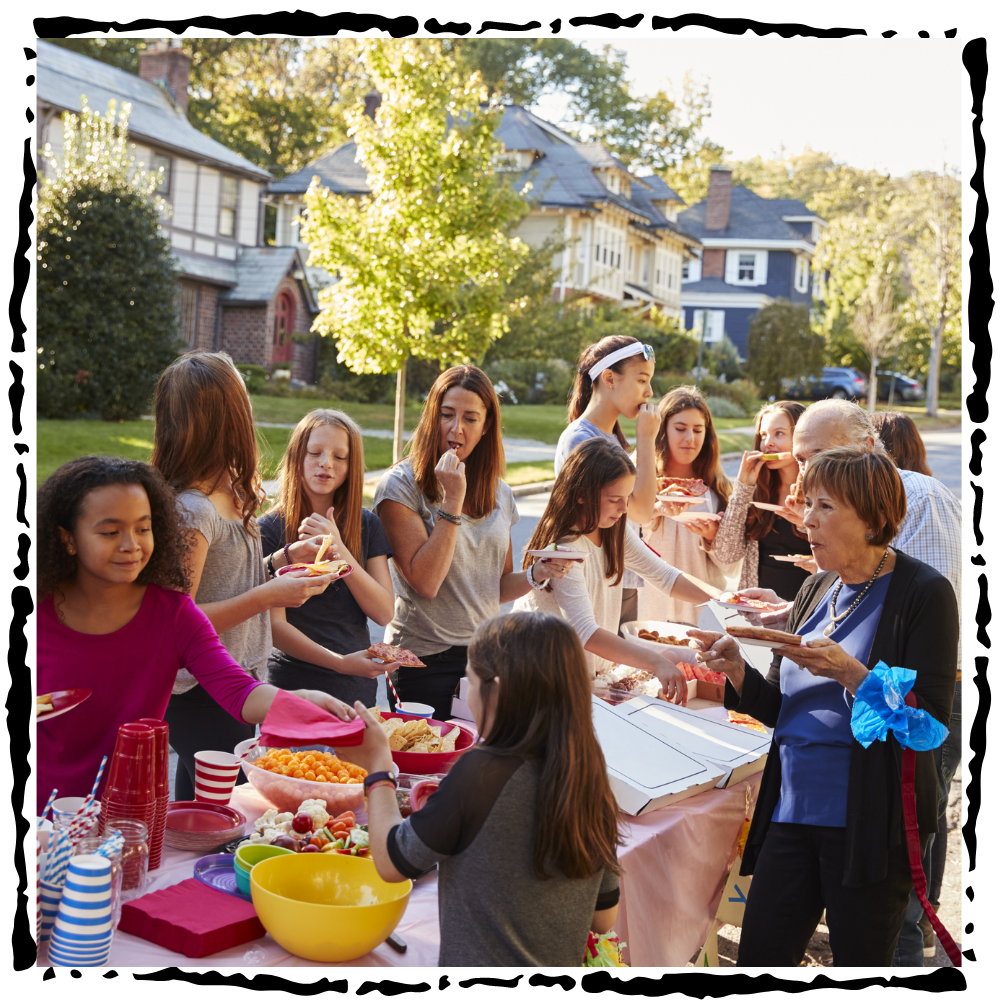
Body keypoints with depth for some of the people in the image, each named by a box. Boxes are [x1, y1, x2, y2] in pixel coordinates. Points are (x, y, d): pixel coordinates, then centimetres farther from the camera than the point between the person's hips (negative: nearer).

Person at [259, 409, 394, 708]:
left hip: (359, 685, 4)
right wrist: (340, 662, -23)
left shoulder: (367, 524, 4)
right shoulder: (270, 529, -8)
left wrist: (338, 550, -17)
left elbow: (384, 613, -6)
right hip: (292, 684, -3)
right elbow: (274, 626, -12)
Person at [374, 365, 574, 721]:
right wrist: (452, 501, -18)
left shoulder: (499, 494, 9)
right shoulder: (401, 485, -8)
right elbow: (425, 582, -17)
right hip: (423, 659, -5)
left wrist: (538, 574, -4)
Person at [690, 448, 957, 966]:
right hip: (792, 808, 6)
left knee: (860, 962, 8)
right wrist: (737, 671, -5)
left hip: (870, 821, -6)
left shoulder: (924, 592, -8)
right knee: (759, 956, 5)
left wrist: (849, 673, -26)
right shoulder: (816, 590, 11)